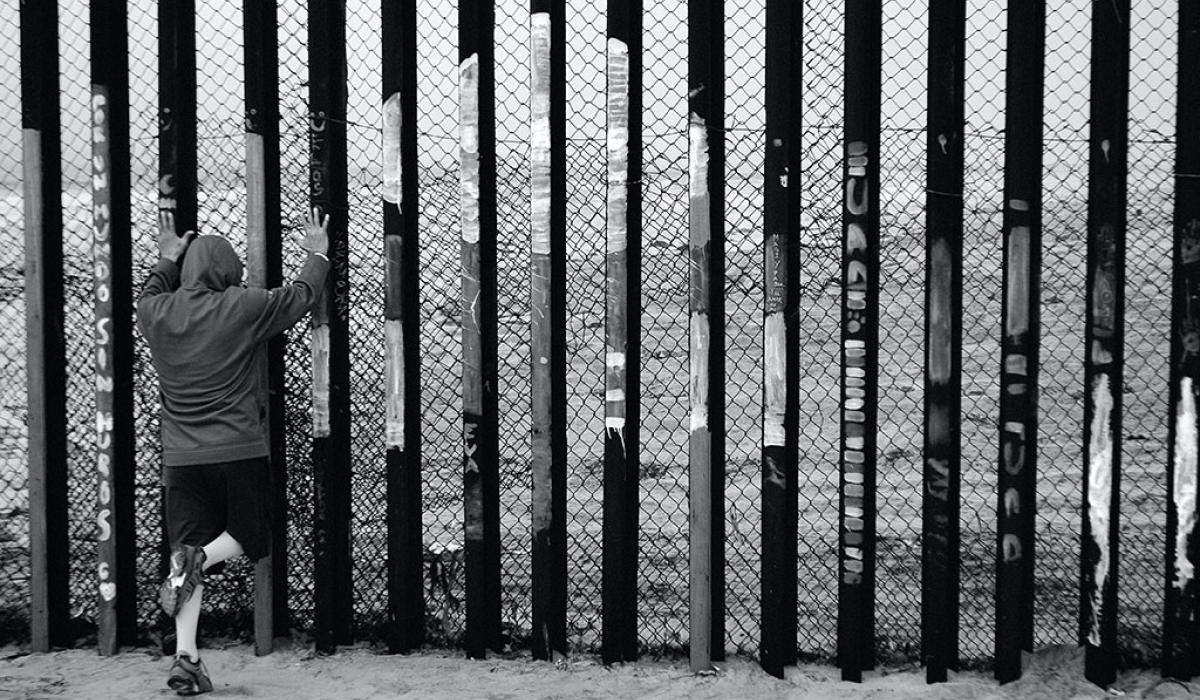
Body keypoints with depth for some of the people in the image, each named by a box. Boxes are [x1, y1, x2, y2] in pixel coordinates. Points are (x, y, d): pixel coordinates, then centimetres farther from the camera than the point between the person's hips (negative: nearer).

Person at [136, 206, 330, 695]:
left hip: (181, 458, 4)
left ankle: (185, 656, -4)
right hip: (240, 451, -4)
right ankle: (199, 559, -17)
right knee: (251, 536, 14)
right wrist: (318, 256, 26)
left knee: (191, 547, 6)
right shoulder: (244, 309, -7)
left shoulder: (156, 314, 4)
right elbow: (301, 296, 9)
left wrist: (167, 260, 43)